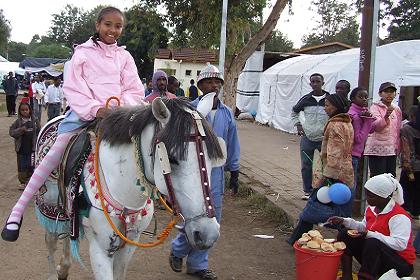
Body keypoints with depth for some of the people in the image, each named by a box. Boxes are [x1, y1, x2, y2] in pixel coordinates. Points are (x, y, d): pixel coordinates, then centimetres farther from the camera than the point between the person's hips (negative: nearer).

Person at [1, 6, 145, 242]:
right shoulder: (83, 53, 5)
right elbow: (74, 89, -4)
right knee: (55, 154, -15)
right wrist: (96, 109, -19)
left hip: (116, 115, 3)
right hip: (84, 112, -3)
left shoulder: (125, 57, 13)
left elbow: (135, 91, 7)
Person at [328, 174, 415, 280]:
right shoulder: (371, 209, 3)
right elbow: (365, 228, 18)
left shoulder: (399, 216, -23)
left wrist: (370, 234, -35)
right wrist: (344, 221, 4)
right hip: (373, 253, 8)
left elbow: (400, 244, -33)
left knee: (373, 244, -36)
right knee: (345, 235, -1)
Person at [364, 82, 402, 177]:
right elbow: (375, 125, -22)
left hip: (392, 149, 6)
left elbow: (398, 130, 20)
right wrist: (386, 117, -41)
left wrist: (397, 146, 17)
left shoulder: (397, 109, 12)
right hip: (377, 149, -6)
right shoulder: (375, 107, -5)